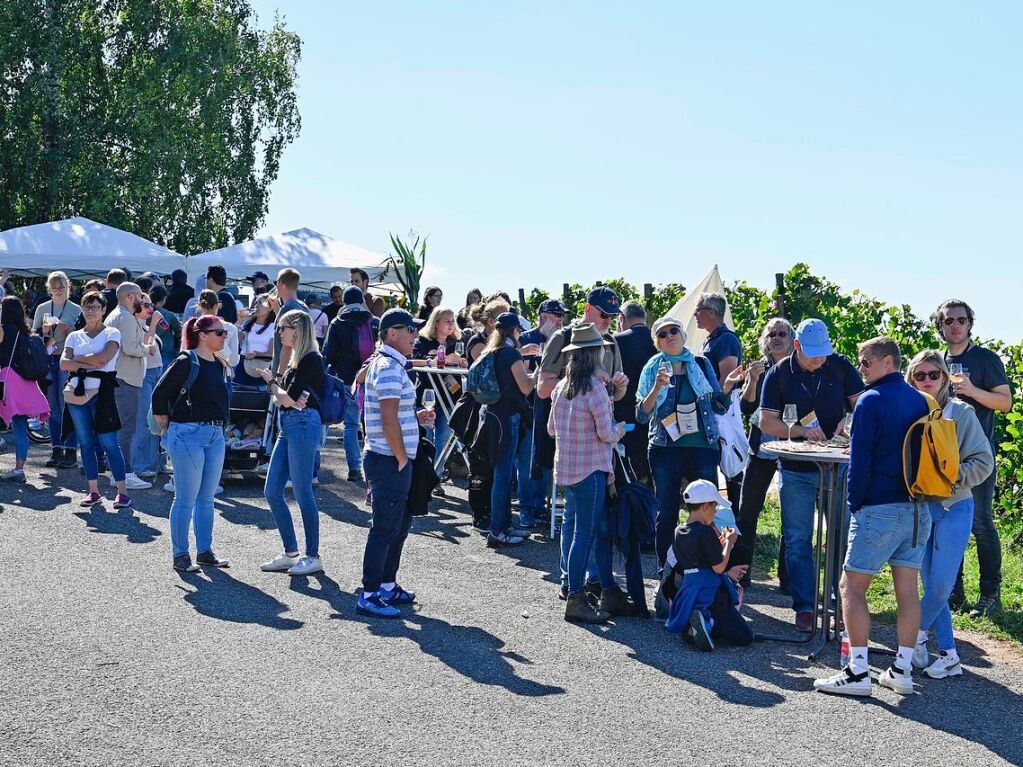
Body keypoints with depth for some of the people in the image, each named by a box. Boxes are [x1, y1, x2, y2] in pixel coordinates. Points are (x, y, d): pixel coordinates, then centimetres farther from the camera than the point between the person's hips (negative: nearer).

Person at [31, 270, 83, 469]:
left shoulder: (76, 310, 2)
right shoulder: (42, 308, 11)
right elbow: (33, 333, 14)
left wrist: (67, 328, -16)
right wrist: (43, 331, -6)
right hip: (47, 361, 4)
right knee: (53, 407, 6)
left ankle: (70, 452, -3)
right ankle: (56, 451, 12)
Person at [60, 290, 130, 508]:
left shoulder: (112, 333, 3)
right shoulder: (74, 336, 14)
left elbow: (103, 358, -14)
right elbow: (64, 364, 1)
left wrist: (77, 359, -4)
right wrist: (90, 364, -10)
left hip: (101, 392, -5)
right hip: (77, 392, 5)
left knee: (108, 443, -8)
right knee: (85, 443, 7)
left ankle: (122, 492, -4)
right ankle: (93, 491, 13)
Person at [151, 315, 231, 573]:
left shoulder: (220, 364, 11)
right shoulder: (186, 362, -12)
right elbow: (159, 394, -10)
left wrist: (219, 425, 15)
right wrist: (167, 429, -4)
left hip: (215, 435, 7)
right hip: (189, 435, -7)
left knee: (206, 498, 12)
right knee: (186, 499, -2)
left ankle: (205, 551, 21)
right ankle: (180, 555, 6)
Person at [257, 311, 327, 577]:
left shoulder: (311, 359, -12)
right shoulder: (296, 359, 17)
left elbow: (287, 399, -14)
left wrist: (271, 381, 1)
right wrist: (285, 394, -4)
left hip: (303, 424, -10)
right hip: (288, 426, 10)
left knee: (303, 493, -4)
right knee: (272, 492, 8)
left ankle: (313, 557, 5)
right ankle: (290, 554, 16)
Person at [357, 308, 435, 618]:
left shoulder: (386, 364, 16)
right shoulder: (389, 368, -17)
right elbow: (389, 422, -22)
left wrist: (416, 417, 12)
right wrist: (402, 460, -15)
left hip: (393, 461, 10)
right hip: (389, 461, -10)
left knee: (401, 523, 19)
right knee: (385, 528, -4)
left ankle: (387, 585, 29)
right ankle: (369, 596, 2)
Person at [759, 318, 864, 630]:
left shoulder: (840, 366, 2)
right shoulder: (779, 374, -1)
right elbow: (766, 422, -5)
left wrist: (849, 420, -17)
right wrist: (800, 430, -19)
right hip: (796, 470, -1)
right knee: (797, 541, 2)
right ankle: (804, 607, 10)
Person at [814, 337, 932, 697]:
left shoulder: (871, 401, -9)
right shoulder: (919, 401, 12)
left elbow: (860, 460, -12)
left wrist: (854, 503, -2)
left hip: (879, 509, -7)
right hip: (918, 508, 7)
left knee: (851, 586, 0)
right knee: (907, 588, 9)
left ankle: (858, 672, -4)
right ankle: (902, 671, 12)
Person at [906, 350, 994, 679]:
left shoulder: (961, 413, -5)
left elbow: (983, 462, -5)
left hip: (954, 507, -3)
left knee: (941, 585, -7)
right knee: (932, 584, 5)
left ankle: (914, 634, 15)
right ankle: (948, 655, 14)